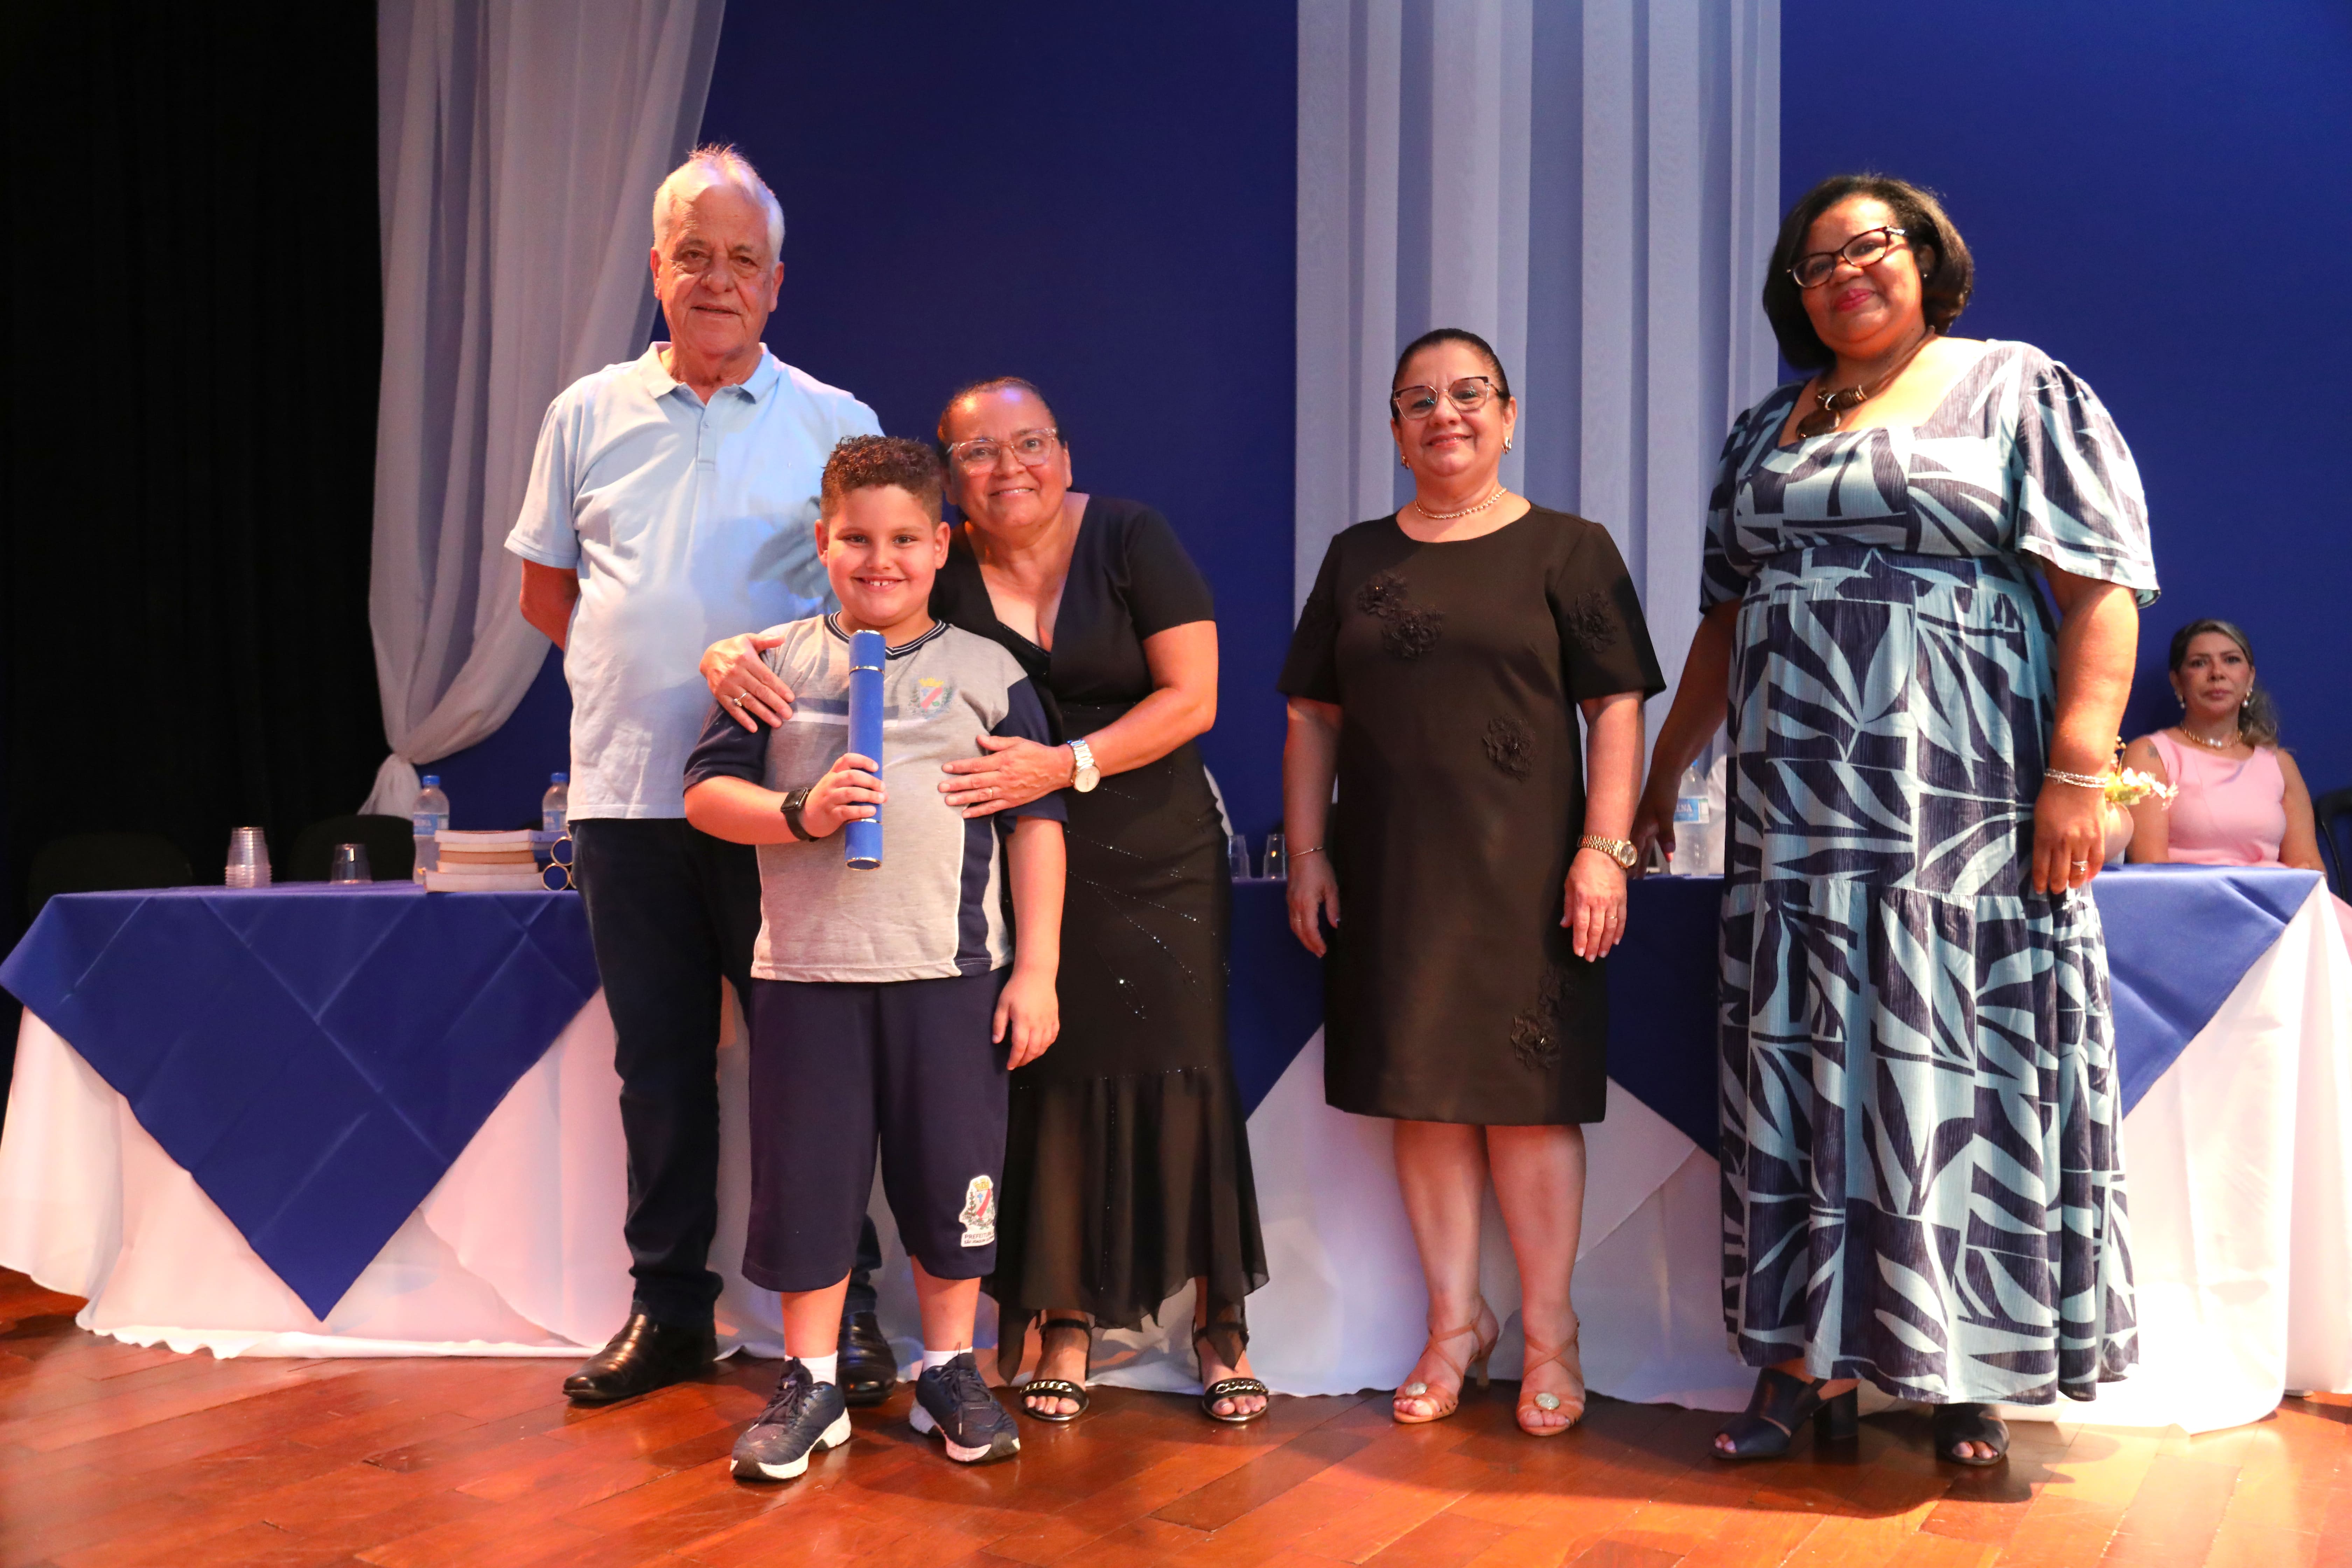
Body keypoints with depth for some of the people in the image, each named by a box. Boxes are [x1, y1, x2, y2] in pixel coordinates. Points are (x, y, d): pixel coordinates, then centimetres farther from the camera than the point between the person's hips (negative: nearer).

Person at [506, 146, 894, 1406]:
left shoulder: (833, 423, 5)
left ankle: (842, 1306, 9)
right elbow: (544, 586, 18)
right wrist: (636, 673, 5)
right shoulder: (590, 414, 12)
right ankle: (668, 1308, 20)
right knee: (657, 1056, 9)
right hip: (625, 786, 3)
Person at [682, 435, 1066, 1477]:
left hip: (951, 972, 0)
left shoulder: (988, 671, 5)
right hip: (805, 970, 1)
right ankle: (812, 1384, 22)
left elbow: (1036, 823, 4)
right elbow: (705, 793, 4)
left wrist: (1037, 969, -1)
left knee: (951, 1176, 7)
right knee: (805, 1176, 7)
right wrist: (801, 814, -15)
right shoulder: (777, 662, 7)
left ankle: (950, 1372, 26)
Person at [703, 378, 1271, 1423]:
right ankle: (1064, 1319, 18)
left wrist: (1067, 765, -24)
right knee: (1043, 1077, 1)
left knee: (1175, 1070, -2)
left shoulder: (1130, 540, -5)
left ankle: (1220, 1318, 13)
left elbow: (1192, 697, -11)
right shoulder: (934, 573, -1)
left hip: (1156, 860, -1)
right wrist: (728, 657, -22)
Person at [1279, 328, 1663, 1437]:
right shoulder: (1356, 560, 13)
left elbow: (1615, 710, -2)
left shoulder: (1568, 550, 3)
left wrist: (1605, 848, -11)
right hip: (1388, 875, 3)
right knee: (1421, 1094, 6)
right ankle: (1455, 1321, 18)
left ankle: (1548, 1331, 12)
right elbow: (1313, 717, 13)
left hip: (1521, 871, -3)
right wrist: (1308, 854, 5)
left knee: (1527, 1097, 0)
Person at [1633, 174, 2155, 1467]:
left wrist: (2080, 768, -16)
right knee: (1801, 1064, 4)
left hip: (1967, 806, -4)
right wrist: (1663, 771, 17)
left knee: (1958, 1066, -2)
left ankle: (1965, 1370, 9)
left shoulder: (2022, 392, 3)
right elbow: (1726, 616, 20)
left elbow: (2102, 588, -6)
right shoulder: (1765, 429, 17)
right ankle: (1805, 1359, 12)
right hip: (1796, 812, 5)